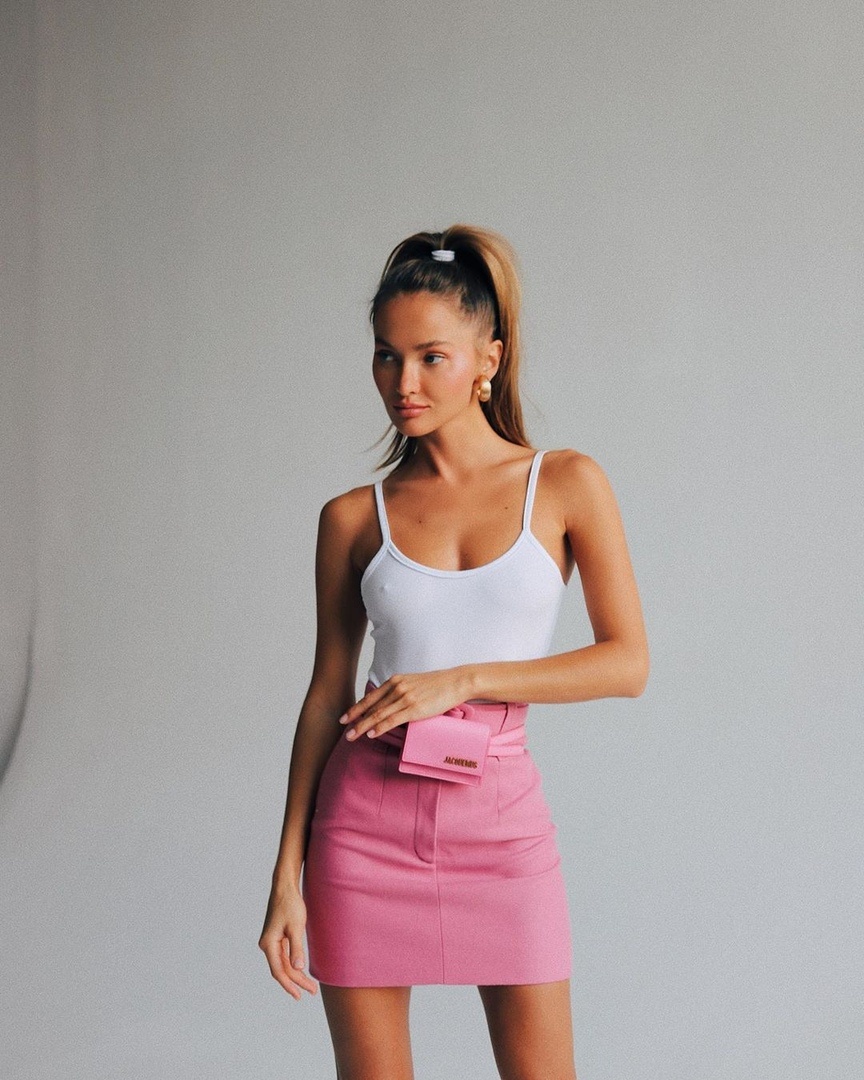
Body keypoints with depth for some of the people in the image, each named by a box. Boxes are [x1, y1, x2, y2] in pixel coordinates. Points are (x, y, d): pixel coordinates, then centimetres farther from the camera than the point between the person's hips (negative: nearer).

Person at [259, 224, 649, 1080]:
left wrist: (464, 679, -13)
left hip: (500, 817, -1)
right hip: (367, 817, 1)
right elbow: (327, 694, 6)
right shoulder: (354, 519, 3)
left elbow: (627, 663, -4)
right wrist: (287, 878, 2)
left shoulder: (567, 485, 0)